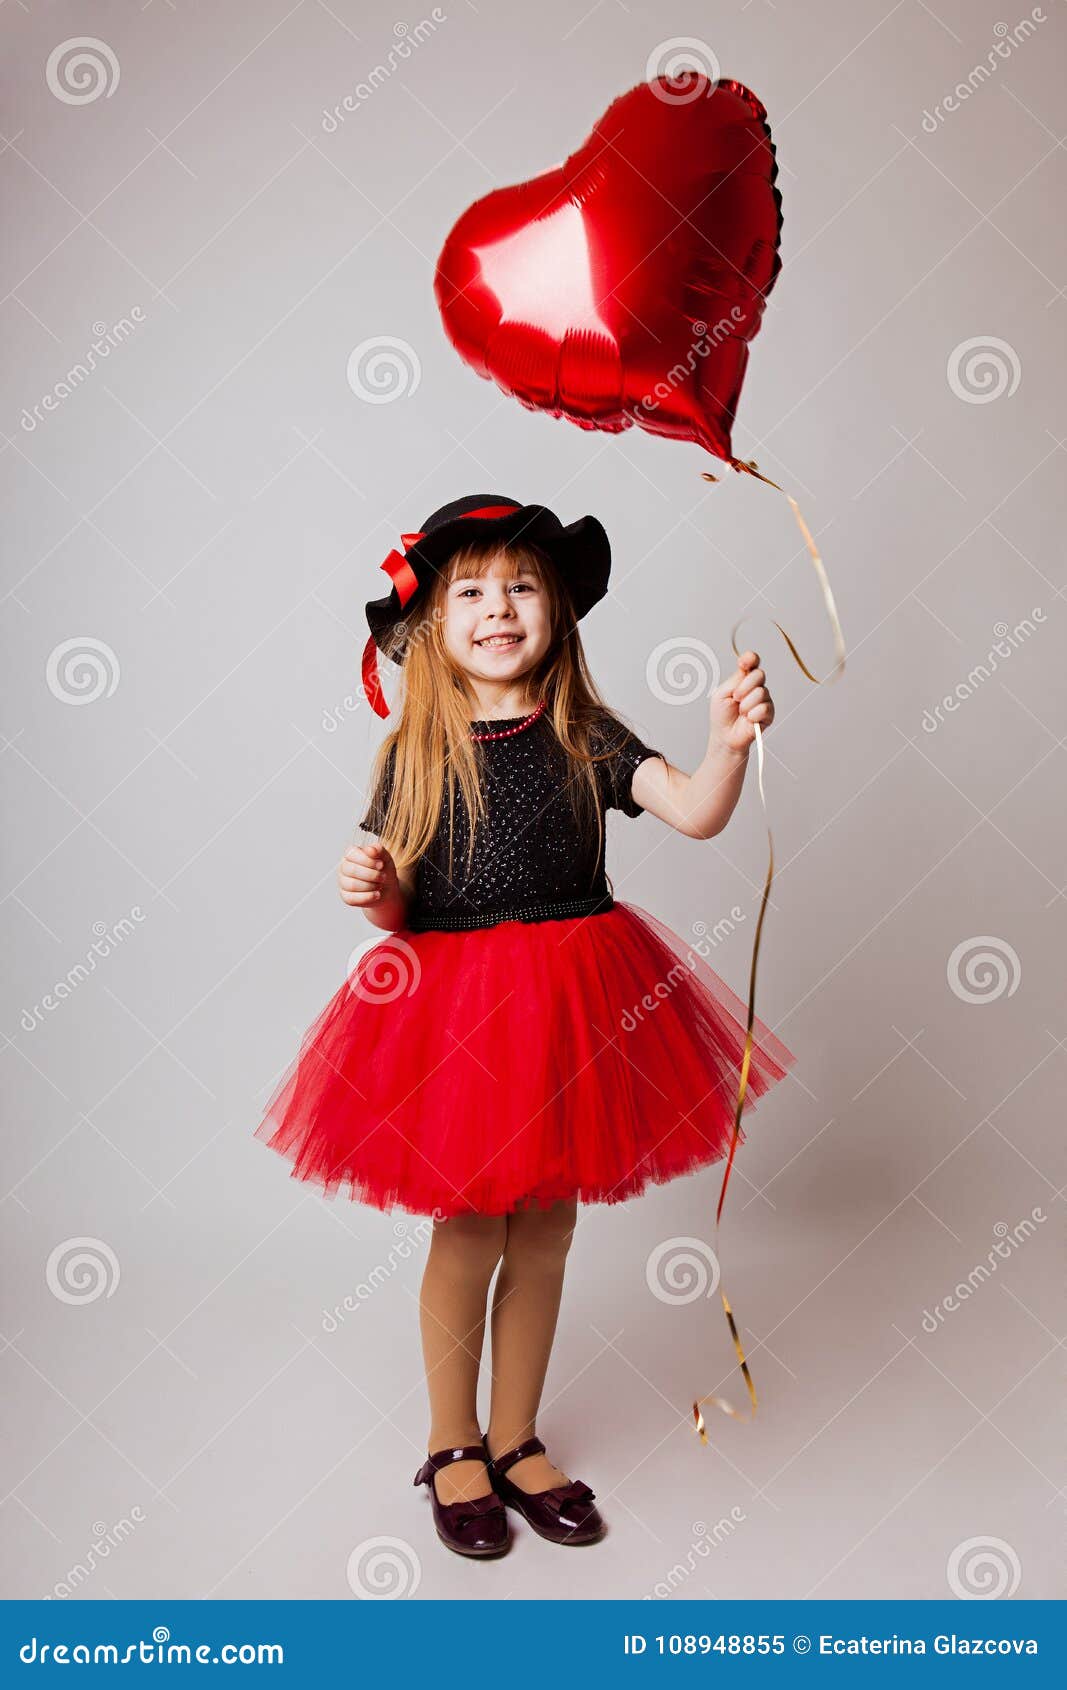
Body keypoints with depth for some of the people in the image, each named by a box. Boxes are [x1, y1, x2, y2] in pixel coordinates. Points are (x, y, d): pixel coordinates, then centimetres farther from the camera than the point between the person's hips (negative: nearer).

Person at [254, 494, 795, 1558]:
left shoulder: (586, 738, 0)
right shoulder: (415, 756, -3)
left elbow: (695, 814, -14)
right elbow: (400, 912, -1)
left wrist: (729, 743, -32)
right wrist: (373, 893, -23)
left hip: (575, 1006, 2)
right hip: (454, 1010, -2)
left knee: (544, 1235, 13)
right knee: (469, 1233, 8)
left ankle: (514, 1441, 35)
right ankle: (453, 1448, 32)